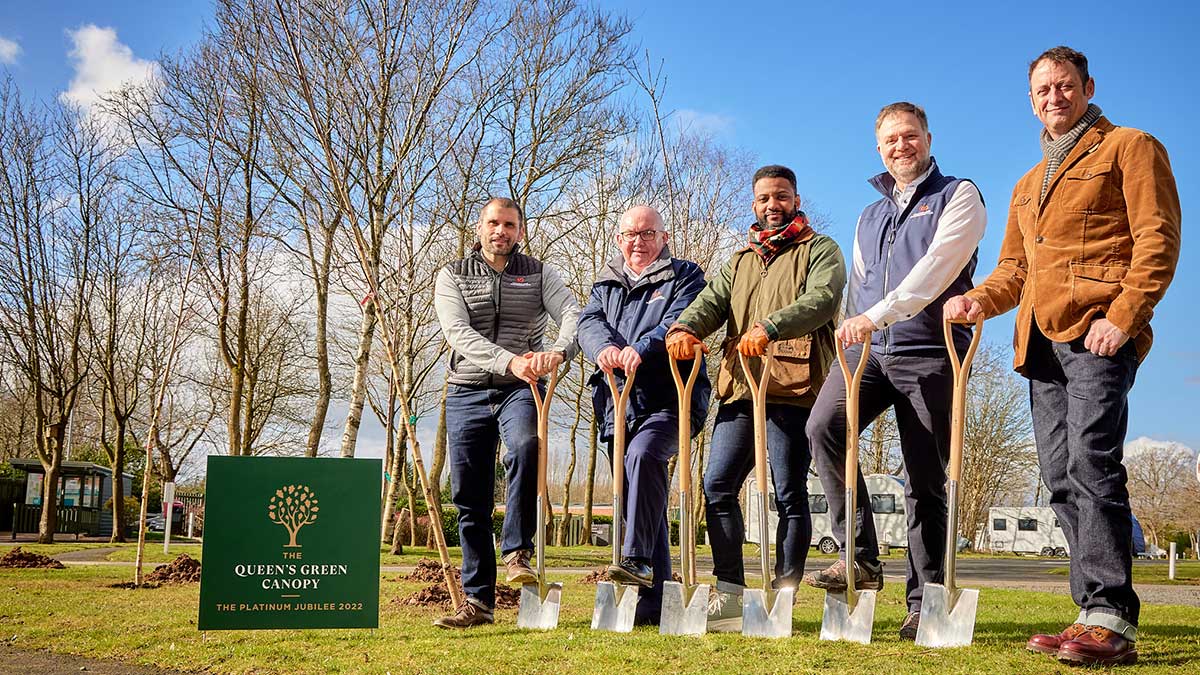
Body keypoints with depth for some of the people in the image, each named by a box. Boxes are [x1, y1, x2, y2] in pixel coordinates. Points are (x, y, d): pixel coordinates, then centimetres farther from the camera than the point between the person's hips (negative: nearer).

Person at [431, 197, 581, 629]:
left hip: (520, 389, -1)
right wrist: (509, 362, -28)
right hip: (467, 392, 1)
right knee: (470, 498, 2)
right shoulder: (452, 276, 5)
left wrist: (558, 351, -32)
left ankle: (517, 552, -21)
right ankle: (478, 600, 11)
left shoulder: (538, 274, 8)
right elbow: (459, 334, -11)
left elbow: (573, 313, -8)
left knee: (526, 446, -33)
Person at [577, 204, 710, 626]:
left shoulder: (684, 277, 8)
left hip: (670, 399, -5)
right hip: (618, 405, 5)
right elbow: (589, 322, 1)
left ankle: (637, 560, -33)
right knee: (641, 501, 6)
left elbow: (679, 321, -12)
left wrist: (641, 349, -31)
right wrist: (604, 348, -23)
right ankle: (654, 599, 11)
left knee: (643, 454, -33)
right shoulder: (605, 285, 21)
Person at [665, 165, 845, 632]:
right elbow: (712, 301, 10)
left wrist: (769, 326, -30)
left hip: (792, 388, -6)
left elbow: (821, 300, -13)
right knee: (718, 485, 1)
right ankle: (729, 594, 8)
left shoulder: (819, 251, 8)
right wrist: (684, 327, -14)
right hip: (739, 388, 6)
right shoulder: (740, 261, 26)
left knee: (790, 494, -3)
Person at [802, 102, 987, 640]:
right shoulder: (869, 217, 23)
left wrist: (878, 314, -23)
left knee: (925, 479, -2)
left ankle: (924, 601, 7)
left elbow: (938, 265, -13)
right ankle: (860, 556, -14)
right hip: (866, 348, 5)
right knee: (823, 425, -22)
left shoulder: (957, 196, 4)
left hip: (927, 352, -4)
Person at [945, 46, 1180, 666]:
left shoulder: (1128, 148, 7)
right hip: (1041, 343, 8)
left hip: (1097, 334, -7)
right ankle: (1094, 615, 5)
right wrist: (982, 298, 4)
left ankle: (1111, 620, -15)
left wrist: (1122, 315, -16)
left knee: (1091, 464, -18)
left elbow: (1158, 238, -4)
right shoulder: (1027, 185, 28)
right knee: (1061, 478, 2)